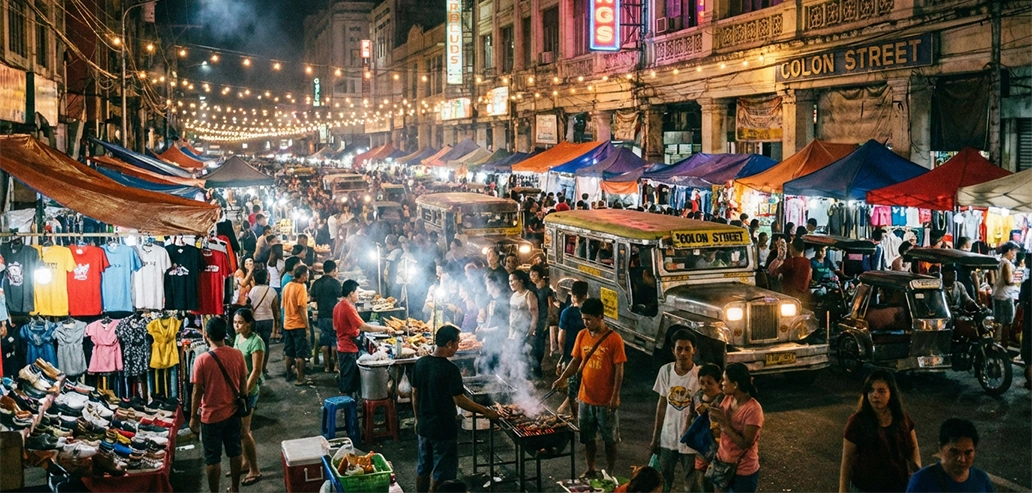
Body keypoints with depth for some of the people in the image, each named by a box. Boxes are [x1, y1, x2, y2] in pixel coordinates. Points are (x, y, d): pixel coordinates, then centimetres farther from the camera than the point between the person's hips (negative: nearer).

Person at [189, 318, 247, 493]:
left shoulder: (202, 360, -18)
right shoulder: (237, 355, -7)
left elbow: (197, 392, -13)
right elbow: (243, 384, 2)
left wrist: (193, 417, -1)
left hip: (211, 416, -4)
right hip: (233, 413, 4)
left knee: (212, 459, 9)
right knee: (235, 453, 19)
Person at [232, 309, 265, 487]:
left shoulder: (256, 342, -20)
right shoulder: (238, 337, 6)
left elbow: (256, 371, -21)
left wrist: (244, 392, -22)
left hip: (248, 390, -8)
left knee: (243, 431, -3)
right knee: (241, 428, 17)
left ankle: (255, 470, 7)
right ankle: (246, 462, 32)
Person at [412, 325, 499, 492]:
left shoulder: (420, 364, -2)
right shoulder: (450, 369, -22)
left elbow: (415, 394, 7)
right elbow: (459, 400, -20)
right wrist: (486, 412, -11)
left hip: (423, 426, 7)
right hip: (443, 429, -7)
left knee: (423, 468, 19)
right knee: (441, 473, 8)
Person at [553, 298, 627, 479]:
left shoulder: (614, 339, -14)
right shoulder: (582, 336, 1)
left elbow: (619, 370, -12)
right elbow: (576, 361, 8)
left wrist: (615, 396, -16)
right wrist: (563, 377, -8)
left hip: (606, 400, -5)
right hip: (586, 397, 5)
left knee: (609, 439, 9)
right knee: (588, 437, 16)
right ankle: (590, 470, 32)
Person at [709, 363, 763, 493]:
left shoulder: (753, 409, -24)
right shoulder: (727, 399, -2)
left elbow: (745, 444, -24)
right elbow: (720, 429, 5)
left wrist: (724, 422, -25)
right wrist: (716, 417, -14)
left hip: (743, 472, -6)